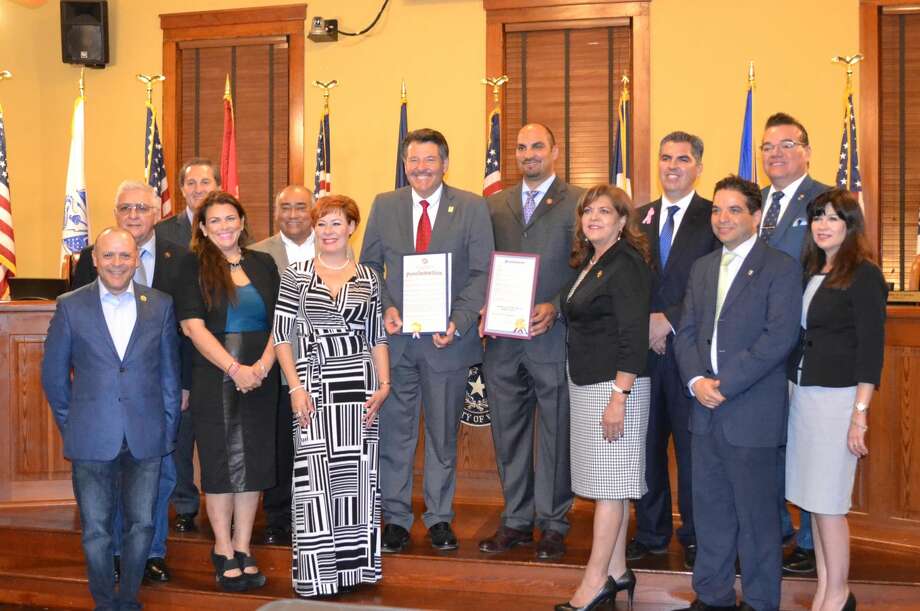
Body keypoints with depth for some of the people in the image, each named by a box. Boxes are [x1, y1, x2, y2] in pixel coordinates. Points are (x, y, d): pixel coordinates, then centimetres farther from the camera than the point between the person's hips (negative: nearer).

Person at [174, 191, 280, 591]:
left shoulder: (263, 264, 10)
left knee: (253, 462, 6)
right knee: (220, 462, 3)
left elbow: (279, 322, 5)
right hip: (213, 380, -3)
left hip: (260, 380, 3)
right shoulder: (194, 265, 0)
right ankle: (223, 551, 14)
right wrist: (235, 369, -15)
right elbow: (193, 327, -8)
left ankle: (243, 550, 15)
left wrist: (262, 366, -10)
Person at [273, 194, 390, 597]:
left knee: (357, 477, 6)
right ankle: (318, 572, 8)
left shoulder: (368, 278, 9)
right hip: (314, 387, -2)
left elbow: (378, 338, 11)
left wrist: (383, 385, 0)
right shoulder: (296, 275, 2)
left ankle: (356, 562, 19)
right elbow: (282, 335, 0)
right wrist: (296, 387, -9)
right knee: (316, 479, -2)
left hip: (360, 386, 2)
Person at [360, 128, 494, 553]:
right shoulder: (384, 206, 6)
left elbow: (481, 273, -4)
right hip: (396, 337, 2)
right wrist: (384, 308, -7)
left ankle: (440, 518, 22)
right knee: (394, 432, 6)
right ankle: (396, 518, 18)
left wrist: (458, 322, -15)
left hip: (447, 338, -1)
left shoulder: (472, 207, -1)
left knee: (443, 434, 10)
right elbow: (369, 267, 10)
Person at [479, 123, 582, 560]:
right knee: (508, 434, 11)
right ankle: (516, 520, 22)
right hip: (502, 339, 4)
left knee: (555, 434, 3)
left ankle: (553, 523, 14)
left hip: (552, 338, -4)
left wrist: (555, 307, -16)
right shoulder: (495, 204, 14)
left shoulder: (577, 203, 0)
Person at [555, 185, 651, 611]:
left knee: (609, 485, -3)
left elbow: (634, 336, -18)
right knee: (608, 485, 12)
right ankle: (616, 571, 20)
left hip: (615, 384, -9)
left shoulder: (626, 264, -12)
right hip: (585, 384, 9)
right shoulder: (587, 263, 14)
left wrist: (619, 397, -21)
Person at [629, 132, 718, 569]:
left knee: (692, 446, 3)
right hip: (643, 346, 4)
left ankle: (695, 537, 16)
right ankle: (651, 532, 21)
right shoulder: (639, 218, 12)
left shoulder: (714, 218, -1)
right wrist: (645, 324, -4)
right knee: (646, 443, 9)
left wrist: (670, 320, -13)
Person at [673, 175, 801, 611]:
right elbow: (687, 332, 11)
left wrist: (724, 384, -17)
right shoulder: (702, 268, 15)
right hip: (705, 410, 6)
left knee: (756, 514, 4)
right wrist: (696, 380, -7)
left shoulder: (780, 268, -5)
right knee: (709, 509, 14)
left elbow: (778, 337, -15)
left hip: (752, 411, -6)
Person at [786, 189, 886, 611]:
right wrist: (791, 389, 6)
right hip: (800, 394, 7)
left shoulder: (863, 275, -7)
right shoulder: (810, 273, 13)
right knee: (813, 500, 10)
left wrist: (859, 415, -15)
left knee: (827, 503, -3)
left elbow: (871, 348, -11)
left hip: (836, 398, -7)